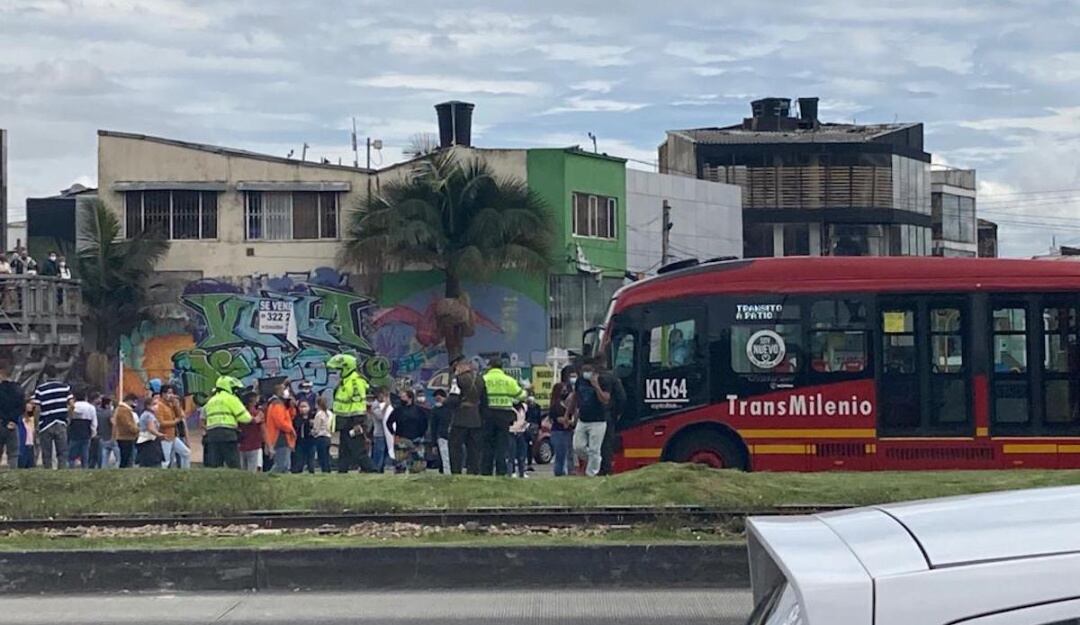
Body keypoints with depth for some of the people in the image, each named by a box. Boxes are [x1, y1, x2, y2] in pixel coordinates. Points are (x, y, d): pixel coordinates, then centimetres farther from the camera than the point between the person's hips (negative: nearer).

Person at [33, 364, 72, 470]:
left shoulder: (40, 389, -4)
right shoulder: (65, 387, 3)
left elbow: (37, 409, -7)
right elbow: (72, 405, -2)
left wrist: (36, 426, 2)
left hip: (45, 425, -1)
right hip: (61, 424, 1)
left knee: (46, 456, 5)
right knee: (62, 454, 3)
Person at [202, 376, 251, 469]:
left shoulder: (210, 401, 26)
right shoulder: (230, 398, 2)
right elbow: (244, 417, -1)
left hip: (211, 435, 6)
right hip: (227, 435, -6)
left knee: (213, 467, 3)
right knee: (234, 466, -7)